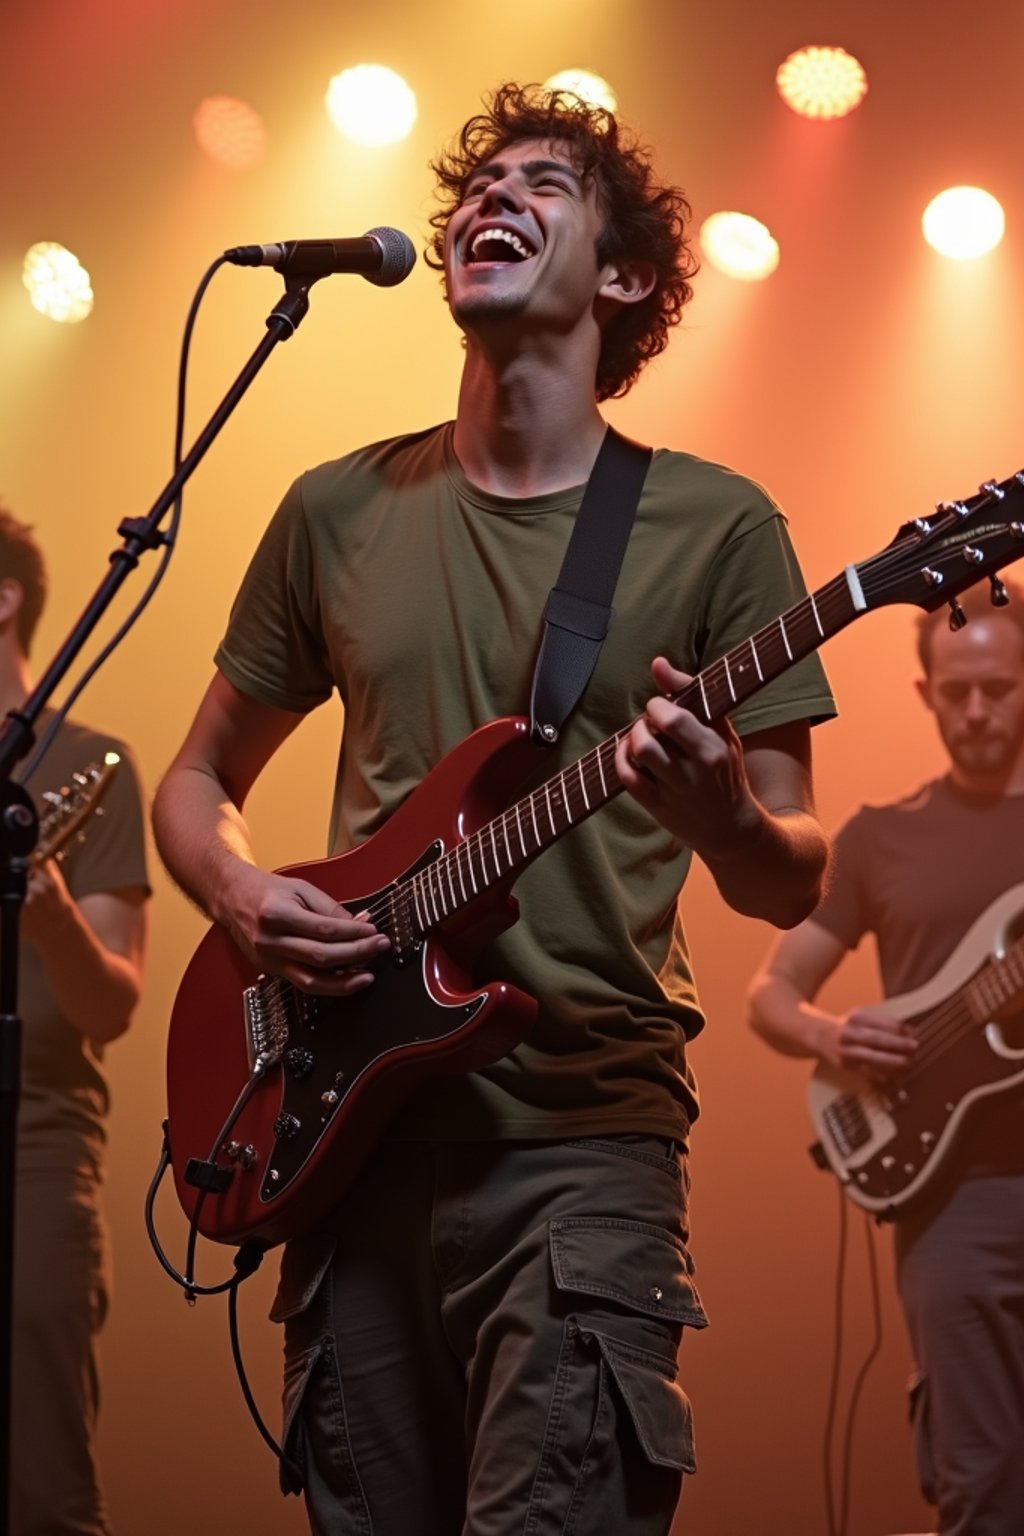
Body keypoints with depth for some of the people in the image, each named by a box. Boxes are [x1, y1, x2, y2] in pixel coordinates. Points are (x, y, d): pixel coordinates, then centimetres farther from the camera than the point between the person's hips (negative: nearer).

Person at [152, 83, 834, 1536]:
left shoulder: (715, 526, 0)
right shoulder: (341, 511, 9)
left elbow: (795, 884, 1)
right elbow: (197, 781, 19)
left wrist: (721, 820, -22)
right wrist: (244, 898, -3)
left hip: (583, 1139, -3)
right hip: (352, 1126, 4)